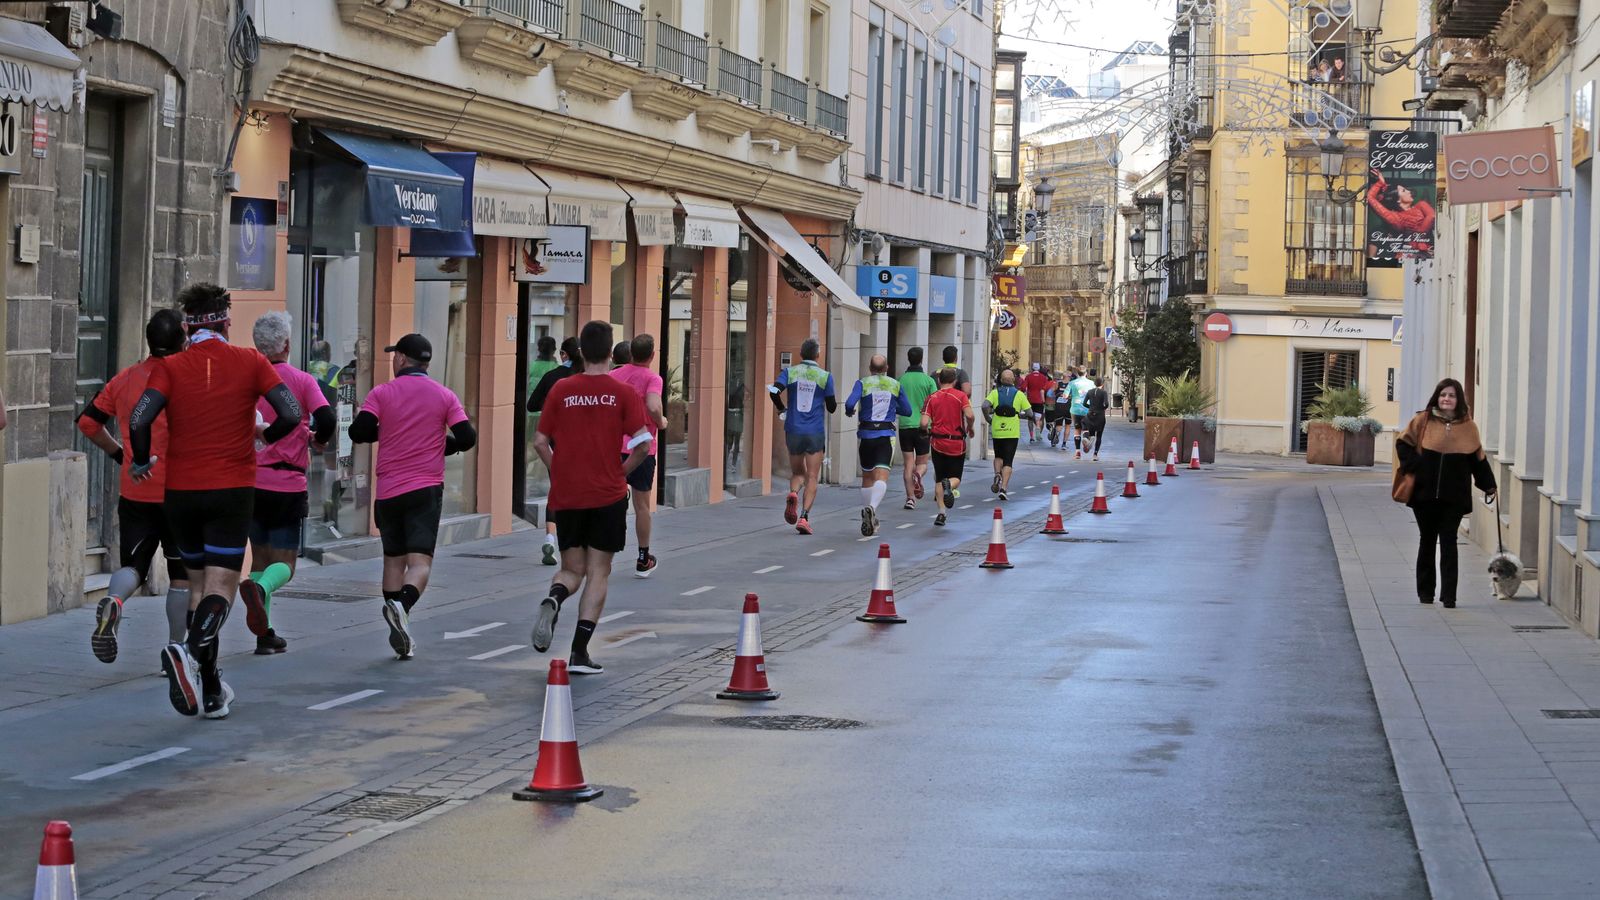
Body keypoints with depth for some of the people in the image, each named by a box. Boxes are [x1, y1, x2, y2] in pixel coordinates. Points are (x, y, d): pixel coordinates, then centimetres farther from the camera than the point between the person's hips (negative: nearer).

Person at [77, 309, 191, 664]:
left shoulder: (125, 378, 5)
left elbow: (87, 422, 8)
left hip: (134, 492, 3)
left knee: (133, 565, 8)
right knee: (181, 572, 11)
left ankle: (113, 602, -25)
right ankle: (176, 647, 13)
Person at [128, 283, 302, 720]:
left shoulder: (170, 366, -1)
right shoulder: (249, 362, -1)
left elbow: (139, 421, -14)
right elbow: (291, 414, -7)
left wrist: (141, 462, 5)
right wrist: (264, 436, 14)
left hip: (181, 491, 2)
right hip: (231, 490, -2)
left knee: (199, 585, 15)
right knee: (220, 588, -4)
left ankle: (212, 691, 19)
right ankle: (192, 652, -34)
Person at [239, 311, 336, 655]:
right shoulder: (302, 380, -4)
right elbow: (326, 418, -16)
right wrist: (318, 440, 5)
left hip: (250, 481, 3)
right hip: (288, 484, -3)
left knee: (260, 558, 14)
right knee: (284, 564, 1)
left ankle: (265, 634, 9)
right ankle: (259, 588, -33)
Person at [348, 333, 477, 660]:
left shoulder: (382, 393, 0)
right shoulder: (444, 396, 2)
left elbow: (359, 432, -10)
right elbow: (467, 438, -2)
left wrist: (383, 431, 11)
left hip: (387, 490, 1)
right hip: (426, 489, -1)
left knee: (393, 558, 13)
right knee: (420, 561, -6)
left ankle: (400, 636, 11)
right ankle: (401, 605, -35)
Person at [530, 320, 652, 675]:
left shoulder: (561, 390, 1)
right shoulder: (623, 393, -4)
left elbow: (540, 442, 2)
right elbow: (642, 444, -10)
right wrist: (622, 472, 7)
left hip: (566, 497, 2)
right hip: (607, 497, -2)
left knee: (572, 569, 14)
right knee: (598, 572, 6)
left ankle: (553, 600, -20)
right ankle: (580, 652, -2)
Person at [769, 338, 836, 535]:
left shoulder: (790, 372, 1)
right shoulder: (825, 376, -2)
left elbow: (774, 391, -14)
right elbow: (831, 407, 2)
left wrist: (781, 409, 4)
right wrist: (836, 402, 26)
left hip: (793, 430, 2)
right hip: (815, 432, -2)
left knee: (798, 473, 18)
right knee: (812, 478, 2)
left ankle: (793, 494, -15)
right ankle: (804, 517, -12)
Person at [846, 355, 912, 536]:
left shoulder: (862, 383, -1)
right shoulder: (895, 385, 5)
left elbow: (850, 403, -16)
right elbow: (907, 411, 11)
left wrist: (849, 411, 6)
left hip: (866, 434, 1)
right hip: (886, 435, -1)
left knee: (867, 477, 17)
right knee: (882, 477, -10)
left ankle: (868, 515, 20)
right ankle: (872, 507, -37)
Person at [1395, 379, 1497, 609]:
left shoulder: (1467, 426, 3)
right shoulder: (1422, 421, 1)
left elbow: (1478, 458, 10)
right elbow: (1403, 443, 7)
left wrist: (1488, 485, 11)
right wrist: (1413, 466, -5)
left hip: (1454, 496, -1)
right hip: (1425, 493, 1)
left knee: (1448, 543, -3)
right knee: (1427, 541, 11)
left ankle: (1448, 596, -4)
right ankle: (1425, 591, 21)